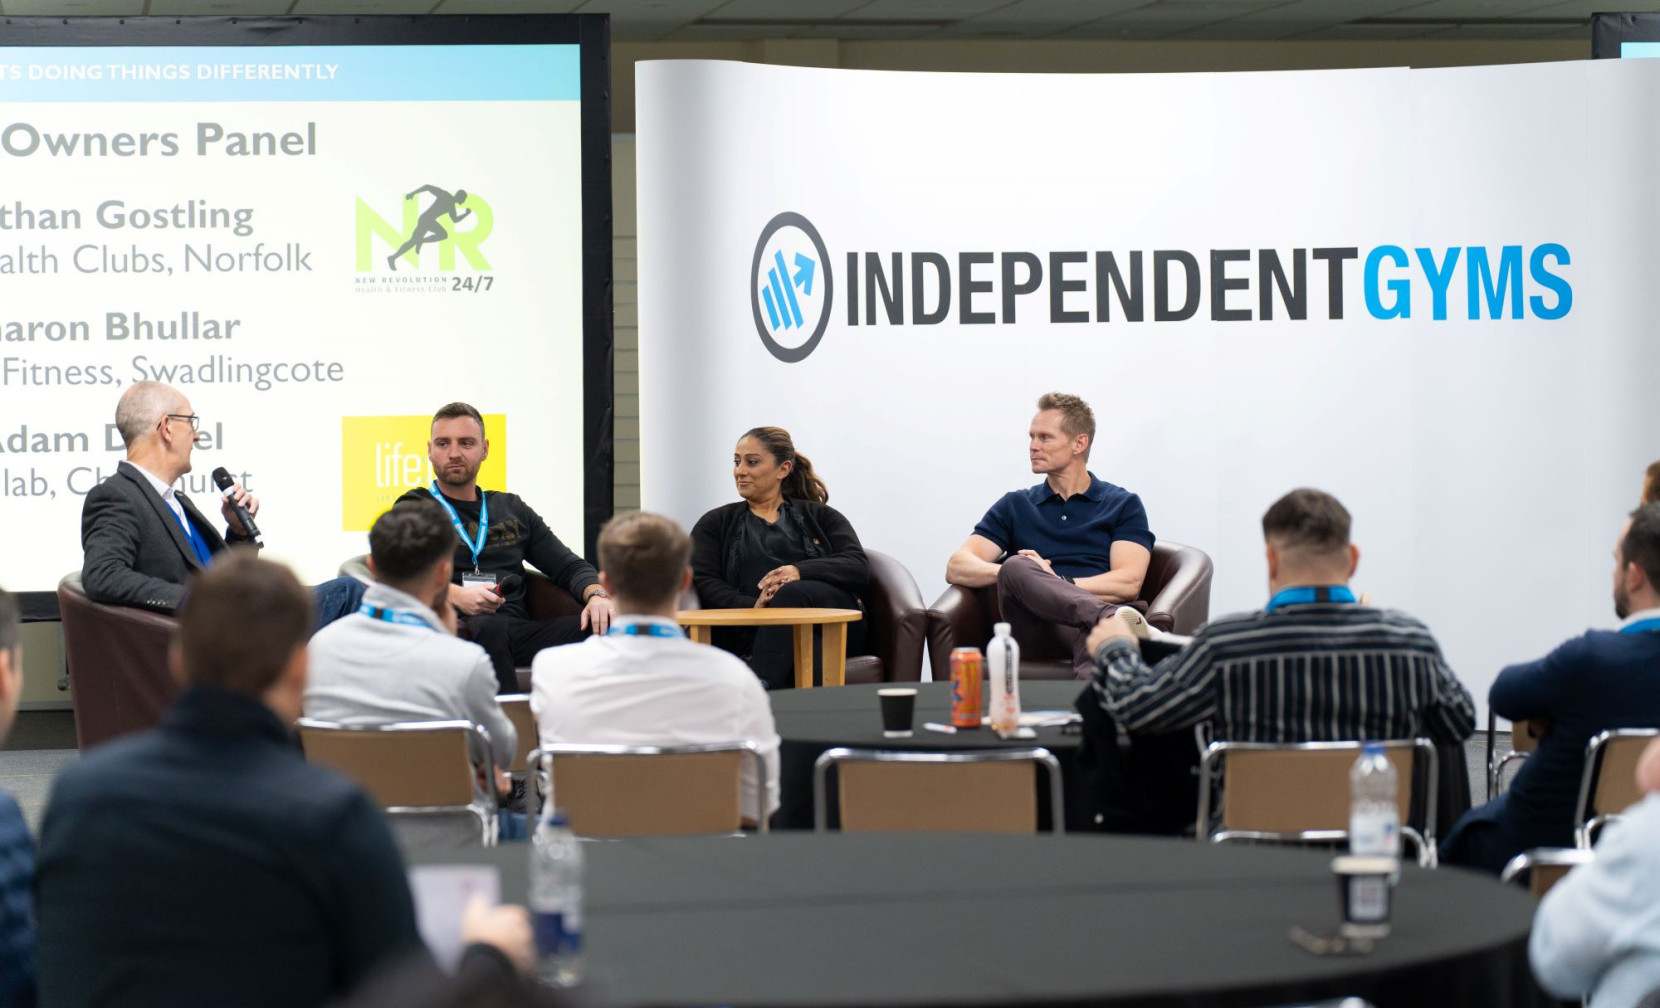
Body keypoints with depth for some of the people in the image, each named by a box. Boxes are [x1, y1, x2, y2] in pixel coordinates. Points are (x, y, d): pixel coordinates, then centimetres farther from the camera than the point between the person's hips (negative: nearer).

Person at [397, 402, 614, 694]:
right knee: (488, 627, -41)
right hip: (453, 631, -4)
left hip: (517, 632, 4)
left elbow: (570, 567, 26)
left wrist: (597, 594, 1)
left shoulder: (512, 510, 29)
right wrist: (456, 596, -21)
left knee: (605, 626, -24)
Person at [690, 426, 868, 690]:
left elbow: (859, 568, 4)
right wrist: (753, 607, -16)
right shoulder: (716, 524, 23)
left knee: (791, 594, -35)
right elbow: (701, 582, 5)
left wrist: (800, 571, -16)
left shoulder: (820, 517, 22)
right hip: (753, 634, 0)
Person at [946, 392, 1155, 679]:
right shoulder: (1014, 506, 27)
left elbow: (1128, 582, 3)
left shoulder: (1124, 505, 19)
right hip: (1033, 625, 2)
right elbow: (956, 568, 13)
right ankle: (1113, 619, -60)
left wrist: (1056, 582, -10)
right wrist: (1010, 573, -9)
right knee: (1018, 567, -36)